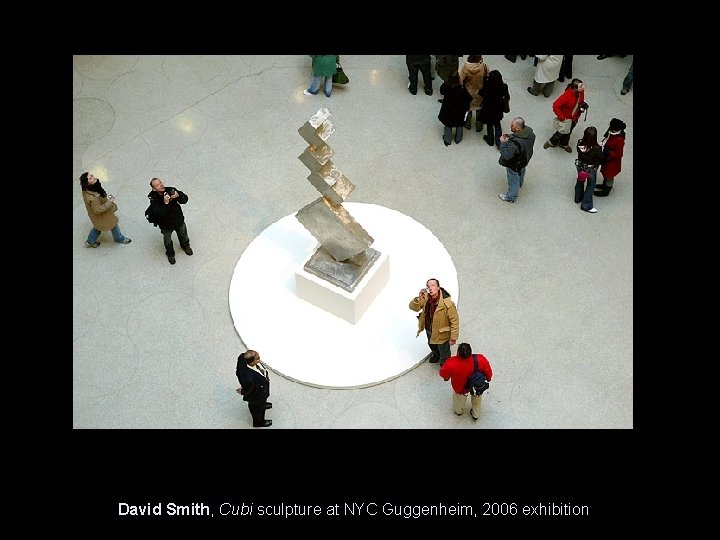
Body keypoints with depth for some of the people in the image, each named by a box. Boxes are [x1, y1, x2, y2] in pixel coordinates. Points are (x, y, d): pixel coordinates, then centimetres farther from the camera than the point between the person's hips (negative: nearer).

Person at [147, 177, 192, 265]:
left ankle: (185, 246, 62)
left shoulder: (171, 190, -22)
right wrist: (165, 203, -48)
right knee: (168, 241, 23)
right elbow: (159, 214, -37)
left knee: (183, 235, 30)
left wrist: (178, 196, -40)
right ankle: (170, 254, 53)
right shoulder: (154, 199, -29)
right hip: (166, 225, -3)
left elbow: (185, 199, -19)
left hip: (179, 220, 3)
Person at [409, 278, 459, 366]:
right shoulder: (426, 298, -16)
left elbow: (454, 320, -26)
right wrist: (418, 298, -35)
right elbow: (413, 307, -13)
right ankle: (436, 355, 70)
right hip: (429, 331, 6)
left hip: (442, 334, -6)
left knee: (444, 357, 16)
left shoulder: (447, 303, -34)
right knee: (432, 347, 37)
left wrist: (453, 338, -21)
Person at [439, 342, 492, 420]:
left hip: (459, 388, 0)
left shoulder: (451, 363, -41)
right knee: (477, 396, 36)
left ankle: (459, 411, 64)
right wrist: (488, 378, 7)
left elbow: (443, 374, -20)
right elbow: (488, 372, -17)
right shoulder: (480, 360, -38)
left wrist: (446, 377, 5)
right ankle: (475, 414, 57)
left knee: (458, 396, 35)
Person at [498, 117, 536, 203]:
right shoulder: (529, 131, -22)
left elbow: (506, 156, -37)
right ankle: (519, 185, 67)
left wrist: (503, 143, -27)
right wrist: (509, 137, -11)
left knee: (513, 180, 20)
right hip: (525, 160, 7)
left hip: (515, 165, -7)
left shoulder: (514, 143, -47)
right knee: (521, 174, 36)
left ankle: (511, 197, 46)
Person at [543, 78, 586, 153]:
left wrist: (583, 105, -8)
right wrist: (561, 117, -27)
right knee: (561, 132, 18)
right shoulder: (566, 95, -37)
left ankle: (564, 144, 55)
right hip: (565, 119, -6)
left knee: (568, 132, 28)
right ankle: (552, 142, 48)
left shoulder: (581, 92, -16)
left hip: (574, 118, 6)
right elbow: (555, 106, -32)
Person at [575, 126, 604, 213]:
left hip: (580, 166, 4)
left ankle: (578, 198, 54)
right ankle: (586, 205, 32)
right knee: (590, 186, 19)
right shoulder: (597, 148, -35)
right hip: (591, 170, -4)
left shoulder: (580, 143, -24)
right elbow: (601, 159, -20)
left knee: (580, 182, 29)